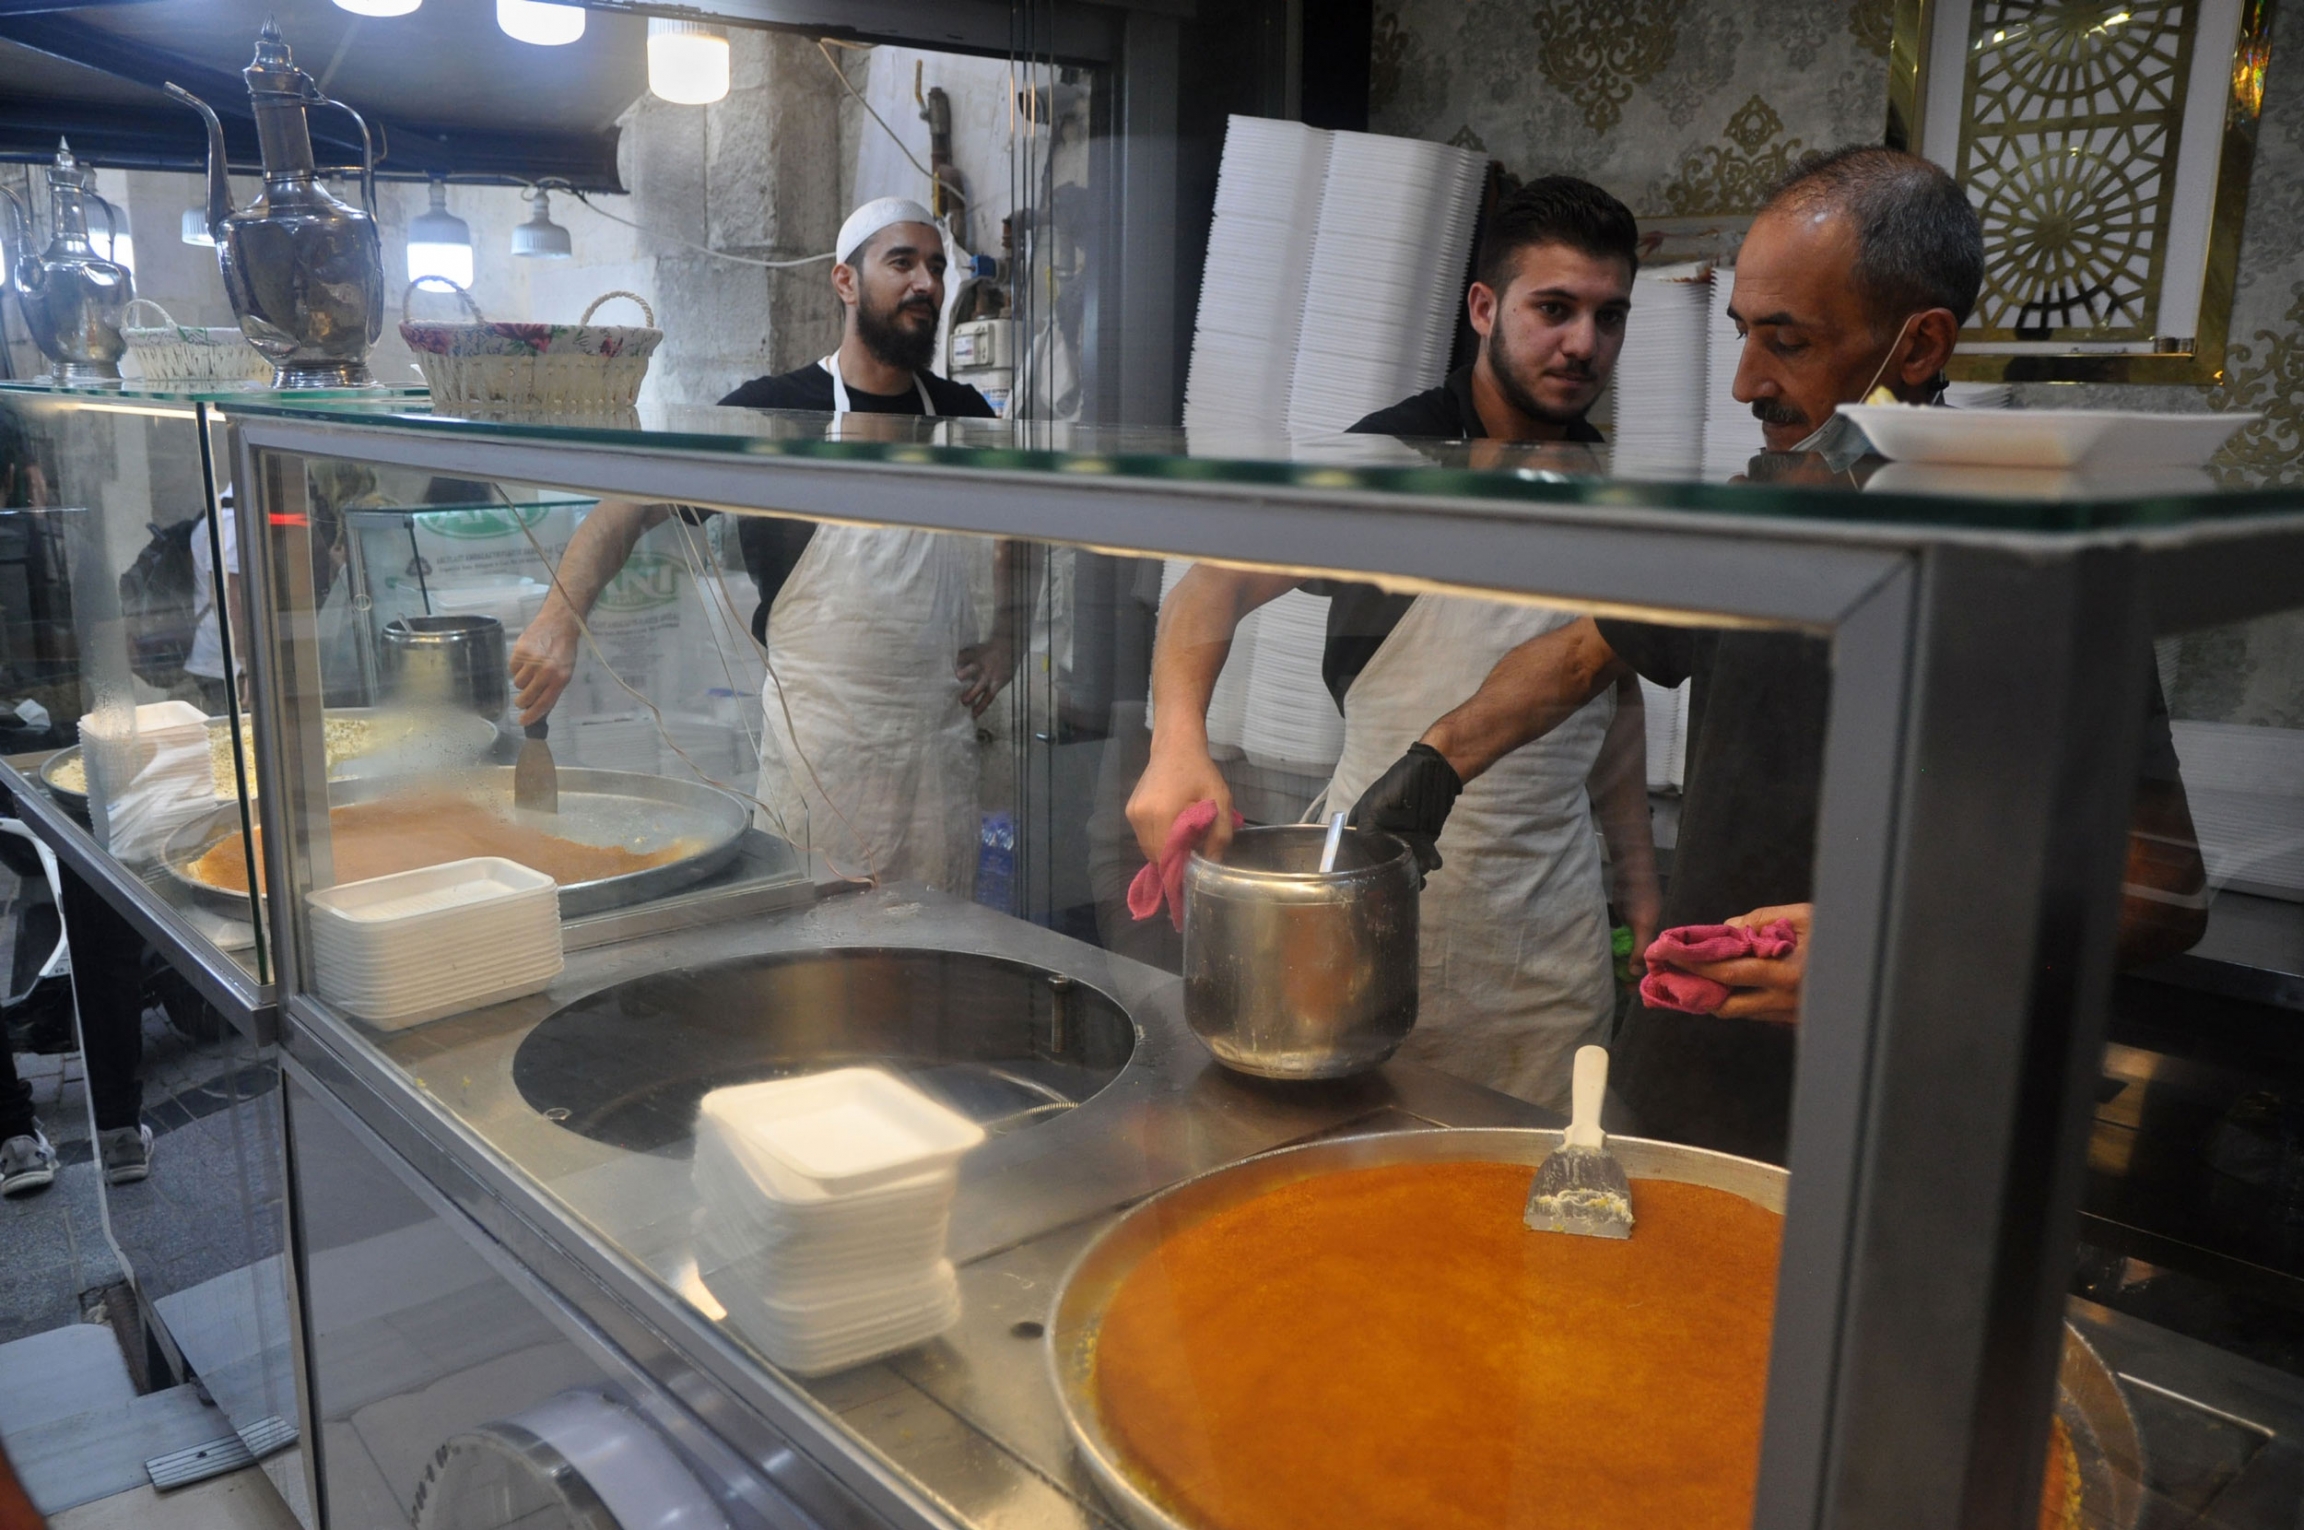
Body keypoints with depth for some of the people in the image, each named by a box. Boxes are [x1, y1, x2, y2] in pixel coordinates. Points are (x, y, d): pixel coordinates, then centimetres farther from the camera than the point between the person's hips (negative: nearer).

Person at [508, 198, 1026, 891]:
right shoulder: (775, 409, -6)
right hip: (820, 744, -4)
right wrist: (562, 617, -27)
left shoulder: (964, 413, 7)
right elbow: (631, 506, -11)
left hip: (941, 735, 4)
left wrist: (1006, 634, 9)